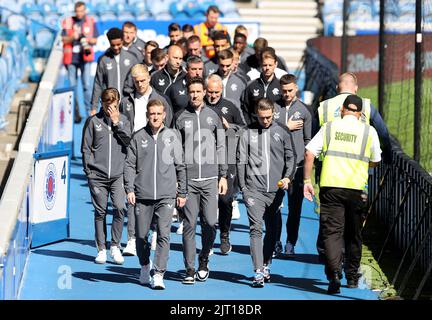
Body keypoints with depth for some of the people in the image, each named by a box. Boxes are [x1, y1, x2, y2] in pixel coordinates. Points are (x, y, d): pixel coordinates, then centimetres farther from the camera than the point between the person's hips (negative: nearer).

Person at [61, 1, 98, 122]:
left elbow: (95, 40, 8)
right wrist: (72, 37, -17)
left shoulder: (90, 22, 6)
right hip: (71, 58, 1)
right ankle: (76, 113, 10)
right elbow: (64, 40, 3)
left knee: (87, 85, -11)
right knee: (72, 86, 3)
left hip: (85, 57, -1)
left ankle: (89, 111, -8)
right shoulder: (68, 22, 5)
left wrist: (87, 39, -13)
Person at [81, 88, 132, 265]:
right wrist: (89, 170, -2)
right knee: (100, 212, 3)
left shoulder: (123, 120, 9)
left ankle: (115, 246, -1)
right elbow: (86, 148, 5)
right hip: (97, 175, 0)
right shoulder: (93, 121, 4)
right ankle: (101, 249, 11)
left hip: (118, 175, 0)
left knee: (119, 207, -13)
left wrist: (117, 123, -7)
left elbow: (129, 142, -4)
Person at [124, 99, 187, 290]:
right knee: (141, 235, 8)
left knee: (164, 235, -10)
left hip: (166, 195, -1)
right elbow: (130, 165, 5)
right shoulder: (138, 137, 4)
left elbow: (180, 166, 9)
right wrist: (129, 189, -5)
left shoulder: (172, 136, 5)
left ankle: (159, 275, -9)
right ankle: (145, 266, 31)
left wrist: (182, 193, 9)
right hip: (142, 195, 1)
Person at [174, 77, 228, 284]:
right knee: (189, 224, -2)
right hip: (188, 179, -1)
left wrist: (223, 176, 7)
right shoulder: (180, 118, 5)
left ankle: (203, 261, 18)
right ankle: (190, 269, 3)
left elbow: (221, 148, 12)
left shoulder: (213, 117, 9)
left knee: (210, 222, -3)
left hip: (210, 178, 1)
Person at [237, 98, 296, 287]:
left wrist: (288, 177, -9)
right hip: (254, 189, -2)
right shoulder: (247, 133, 5)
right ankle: (258, 272, -15)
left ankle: (266, 265, 27)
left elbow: (290, 157, 8)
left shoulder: (282, 132, 7)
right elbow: (241, 161, 6)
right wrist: (243, 187, 1)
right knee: (256, 228, -10)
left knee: (272, 229, 11)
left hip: (276, 189, 2)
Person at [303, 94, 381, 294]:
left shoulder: (329, 127, 6)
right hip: (356, 188, 1)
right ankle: (352, 276, 25)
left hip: (330, 186, -1)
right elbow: (375, 162, 14)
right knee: (353, 234, 16)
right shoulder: (369, 131, 5)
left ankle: (334, 272, -21)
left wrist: (307, 181, 4)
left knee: (332, 231, -2)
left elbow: (309, 153, -1)